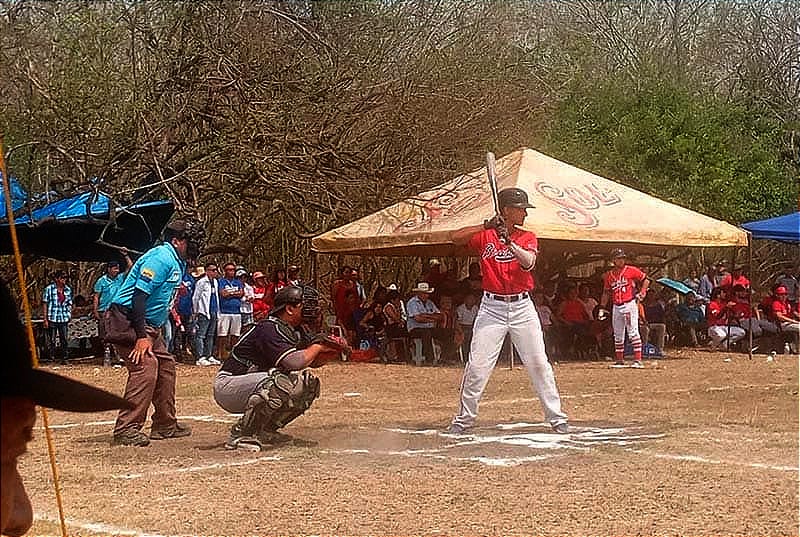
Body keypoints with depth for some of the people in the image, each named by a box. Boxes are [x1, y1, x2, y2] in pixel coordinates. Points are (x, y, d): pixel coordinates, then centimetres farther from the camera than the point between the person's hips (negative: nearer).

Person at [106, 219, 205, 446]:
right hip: (127, 320, -11)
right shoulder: (161, 258, -17)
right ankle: (126, 429, -22)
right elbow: (139, 296, -25)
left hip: (148, 324, 11)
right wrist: (142, 336, -28)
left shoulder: (177, 263, 15)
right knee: (145, 366, -22)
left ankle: (165, 425, 22)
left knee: (165, 365, 13)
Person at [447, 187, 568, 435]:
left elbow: (528, 263, -14)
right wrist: (485, 227, -22)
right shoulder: (485, 236, 1)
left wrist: (509, 242, -27)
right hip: (492, 308, -1)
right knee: (477, 366, -4)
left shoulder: (527, 238, 5)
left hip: (522, 307, 1)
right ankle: (464, 418, 9)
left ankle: (556, 417, 10)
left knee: (539, 363, 1)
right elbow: (454, 237, -14)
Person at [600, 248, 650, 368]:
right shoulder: (609, 275, 11)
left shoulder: (631, 270, -2)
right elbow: (606, 293, 19)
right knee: (618, 336, 10)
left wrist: (641, 294, -7)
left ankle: (638, 360, -13)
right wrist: (602, 307, 13)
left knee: (633, 332, -11)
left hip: (630, 304, -5)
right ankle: (619, 360, 18)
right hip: (616, 307, 5)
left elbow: (646, 281, 2)